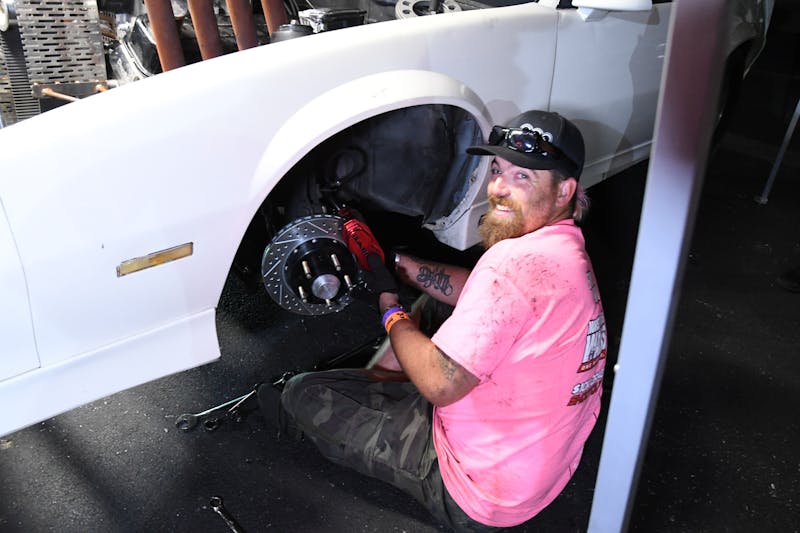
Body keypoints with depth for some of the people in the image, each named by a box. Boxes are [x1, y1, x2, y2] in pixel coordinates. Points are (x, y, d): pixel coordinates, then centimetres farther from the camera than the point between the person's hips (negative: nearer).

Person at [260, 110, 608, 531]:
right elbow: (474, 293, 13)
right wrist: (395, 261, 6)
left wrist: (390, 309, -11)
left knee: (302, 396, -1)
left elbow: (439, 384, -28)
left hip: (480, 497, -9)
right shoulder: (567, 248, 2)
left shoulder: (518, 258, -30)